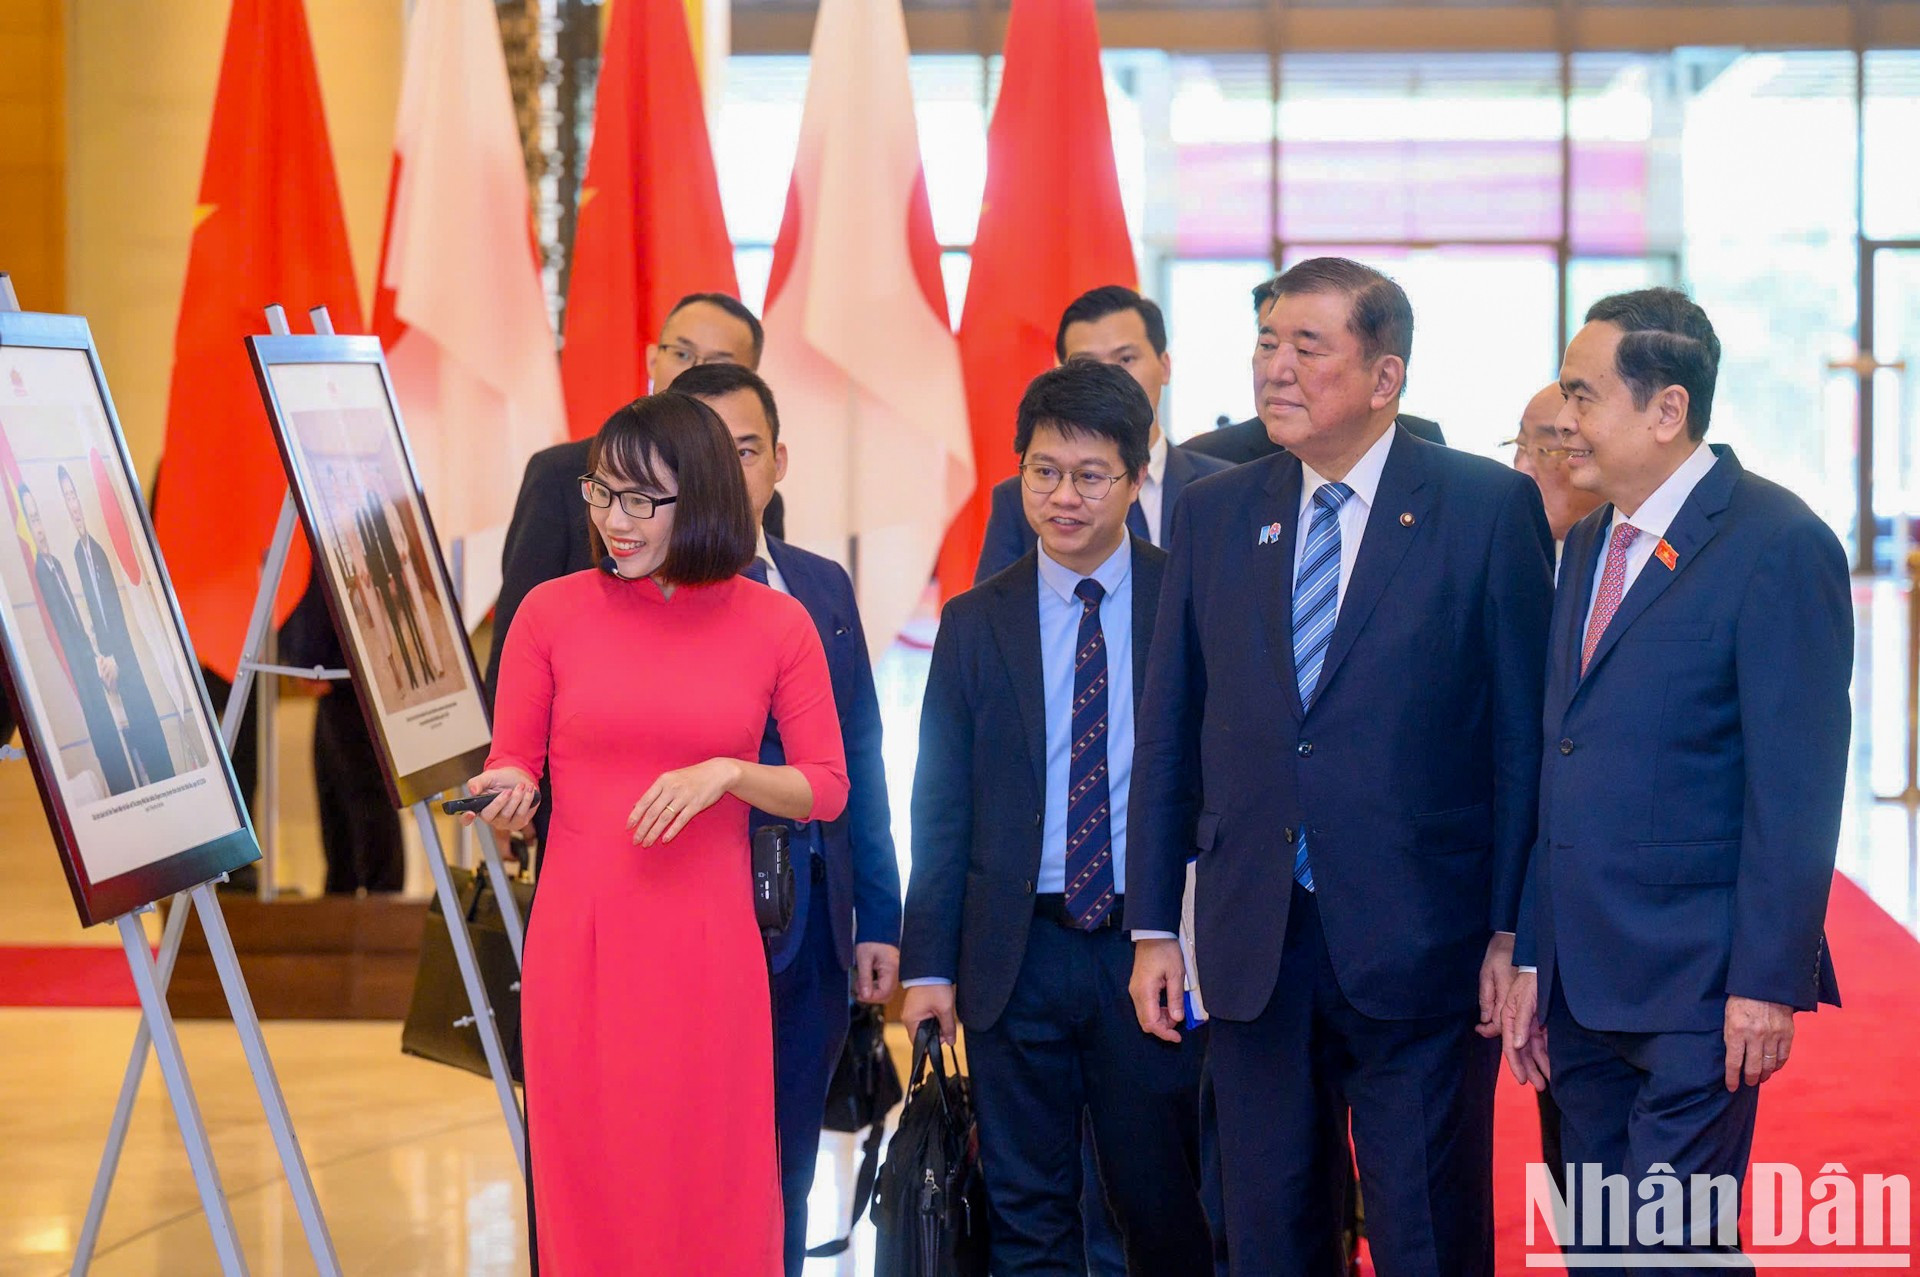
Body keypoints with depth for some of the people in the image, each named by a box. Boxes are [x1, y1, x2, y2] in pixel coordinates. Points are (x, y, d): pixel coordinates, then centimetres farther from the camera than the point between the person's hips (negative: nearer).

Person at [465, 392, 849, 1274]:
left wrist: (726, 774, -11)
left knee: (713, 1194, 2)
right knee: (589, 1190, 3)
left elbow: (826, 789, 5)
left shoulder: (777, 625, 1)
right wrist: (506, 797, -15)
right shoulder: (552, 612, 1)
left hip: (709, 945, 0)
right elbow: (512, 764, 7)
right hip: (579, 939, 0)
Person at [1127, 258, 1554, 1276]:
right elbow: (1168, 733, 11)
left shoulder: (1489, 508, -3)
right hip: (1252, 948, 4)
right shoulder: (1212, 515, 9)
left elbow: (1524, 733, -4)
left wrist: (1512, 934, -7)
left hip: (1417, 949, -4)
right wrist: (1153, 926, 7)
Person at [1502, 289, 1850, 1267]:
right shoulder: (1590, 544, 14)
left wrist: (1769, 982, -17)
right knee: (1592, 1243, 12)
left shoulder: (1779, 546, -11)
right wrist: (1534, 958, 12)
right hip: (1584, 982, 8)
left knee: (1671, 1243, -9)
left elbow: (1797, 788, -14)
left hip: (1698, 982, -8)